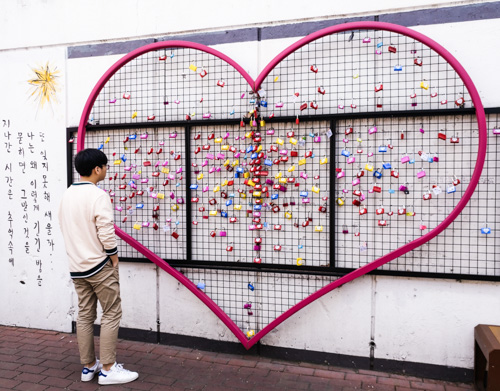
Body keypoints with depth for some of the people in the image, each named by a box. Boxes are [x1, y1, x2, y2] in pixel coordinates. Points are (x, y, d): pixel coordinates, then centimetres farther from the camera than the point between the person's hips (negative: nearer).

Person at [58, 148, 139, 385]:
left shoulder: (67, 195, 8)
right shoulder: (98, 195, -18)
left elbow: (67, 229, 14)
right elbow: (106, 232, -21)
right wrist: (113, 256, -6)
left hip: (76, 266, 8)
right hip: (99, 265, -8)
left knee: (85, 315, 14)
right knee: (111, 315, 2)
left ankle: (88, 366, 23)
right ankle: (108, 369, 7)